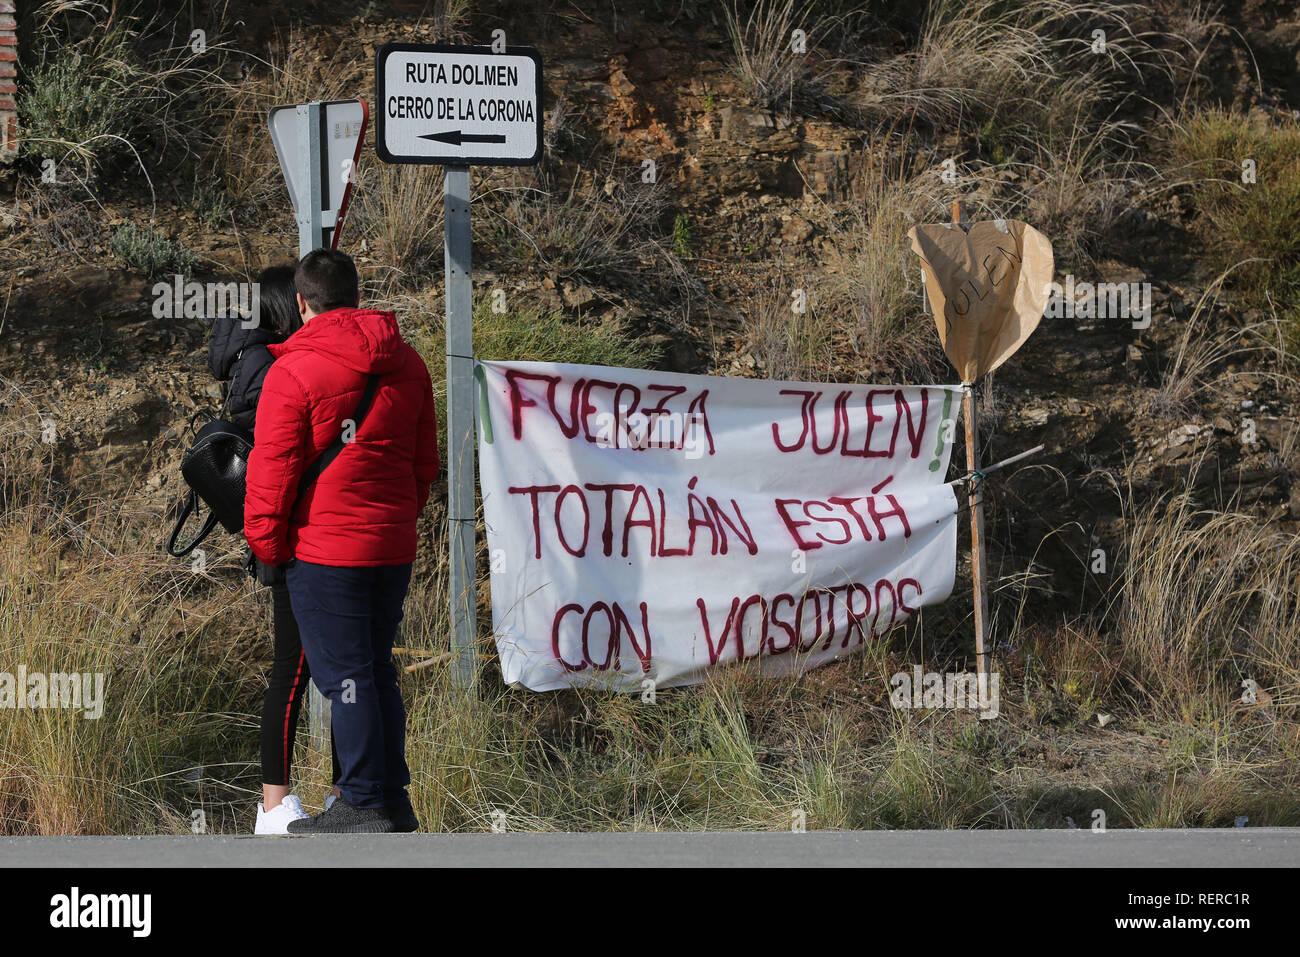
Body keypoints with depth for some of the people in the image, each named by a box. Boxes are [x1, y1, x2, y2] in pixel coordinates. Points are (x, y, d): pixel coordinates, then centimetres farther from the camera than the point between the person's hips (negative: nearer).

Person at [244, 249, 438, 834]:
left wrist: (265, 543, 0)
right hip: (394, 545, 7)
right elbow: (425, 462, 17)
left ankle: (364, 804, -2)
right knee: (377, 670, 15)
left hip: (324, 549, -7)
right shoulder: (408, 364, 9)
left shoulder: (294, 372, -11)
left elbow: (273, 469, -10)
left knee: (344, 676, -2)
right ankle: (394, 800, 17)